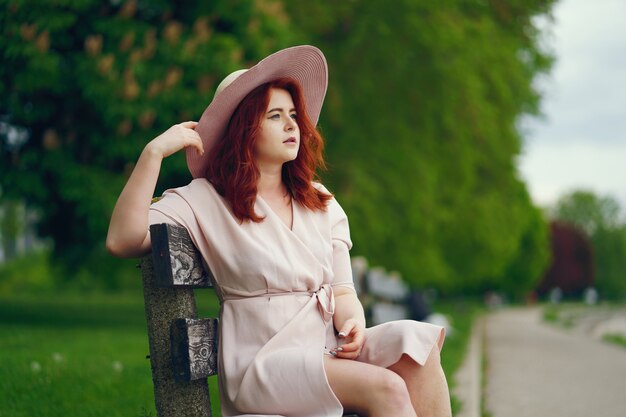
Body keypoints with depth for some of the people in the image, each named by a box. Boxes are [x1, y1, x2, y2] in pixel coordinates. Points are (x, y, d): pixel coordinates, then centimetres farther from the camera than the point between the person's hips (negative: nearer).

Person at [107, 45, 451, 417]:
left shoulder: (320, 201, 18)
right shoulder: (204, 201, 1)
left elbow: (342, 291, 17)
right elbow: (123, 240, -13)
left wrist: (353, 323, -7)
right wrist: (154, 152, -18)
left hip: (329, 349, 6)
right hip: (262, 362, -5)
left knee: (419, 343, -25)